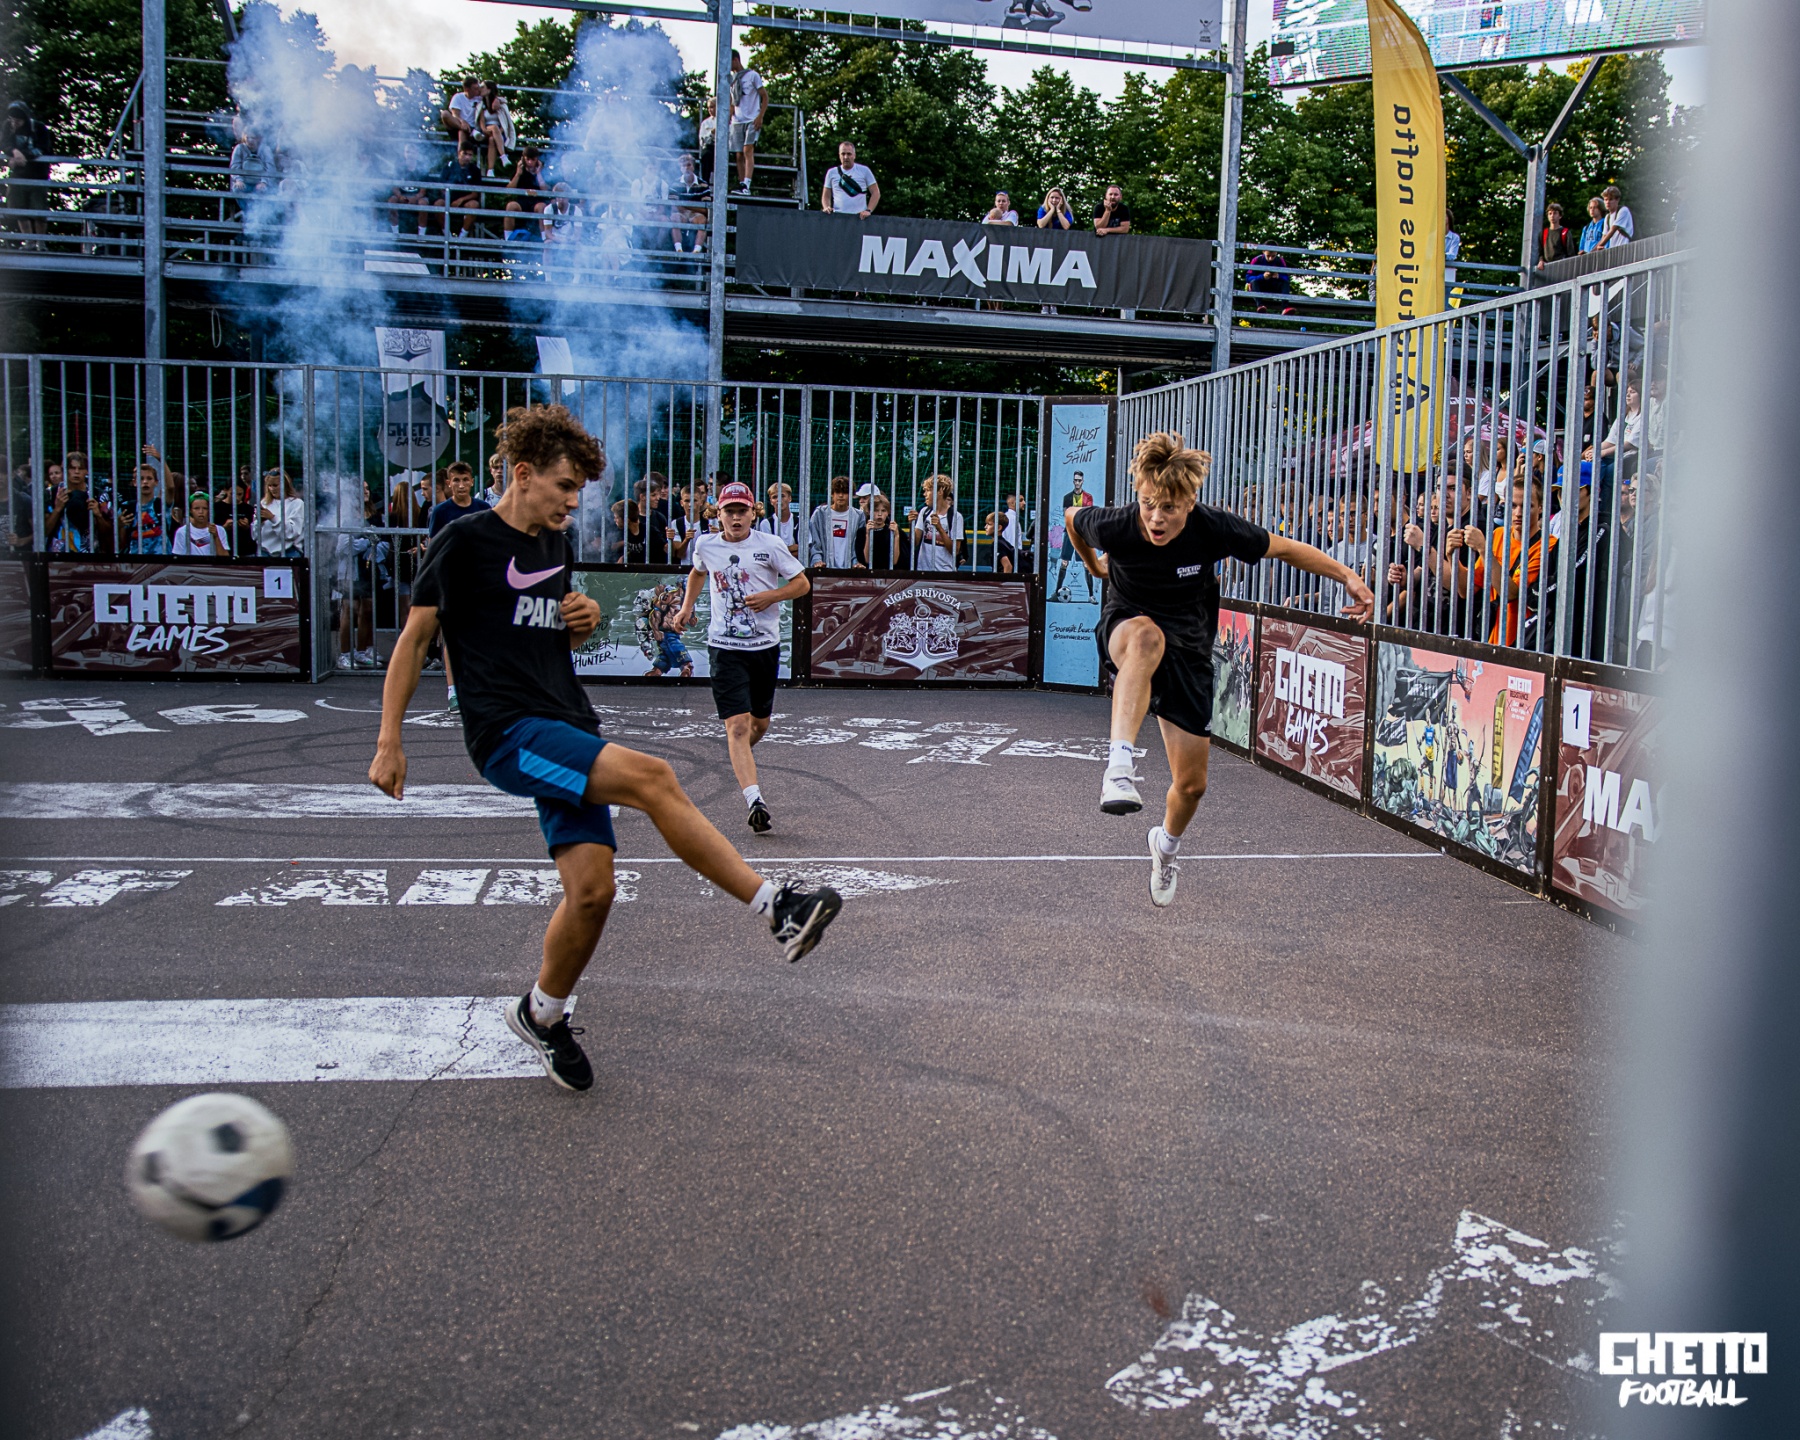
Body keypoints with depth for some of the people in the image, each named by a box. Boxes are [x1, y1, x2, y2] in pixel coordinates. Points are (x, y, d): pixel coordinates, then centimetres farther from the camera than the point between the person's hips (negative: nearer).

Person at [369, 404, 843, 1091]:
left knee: (592, 890, -3)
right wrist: (389, 741, -4)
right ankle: (777, 909, -24)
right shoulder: (466, 542, -3)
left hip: (569, 731, 7)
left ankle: (542, 1015, 22)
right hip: (507, 732, -7)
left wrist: (586, 620, 5)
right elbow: (414, 639, 0)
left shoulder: (557, 545, 16)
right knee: (653, 777, -27)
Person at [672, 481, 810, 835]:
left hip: (766, 646, 1)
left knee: (760, 724, 15)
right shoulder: (705, 545, 3)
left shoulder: (769, 545, -4)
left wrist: (771, 596, -13)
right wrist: (687, 607, 16)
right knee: (737, 726, -16)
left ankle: (740, 757, 51)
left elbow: (803, 583, 2)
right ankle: (754, 800, -26)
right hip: (726, 648, -1)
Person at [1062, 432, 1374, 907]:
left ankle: (1167, 845, 38)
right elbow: (1071, 516, 1)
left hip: (1187, 648, 2)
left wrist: (1346, 575, -12)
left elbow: (1282, 547, -8)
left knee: (1191, 784, 3)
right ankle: (1119, 766, -49)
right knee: (1146, 636, -44)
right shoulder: (1113, 525, -23)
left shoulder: (1214, 529, -24)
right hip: (1126, 624, -2)